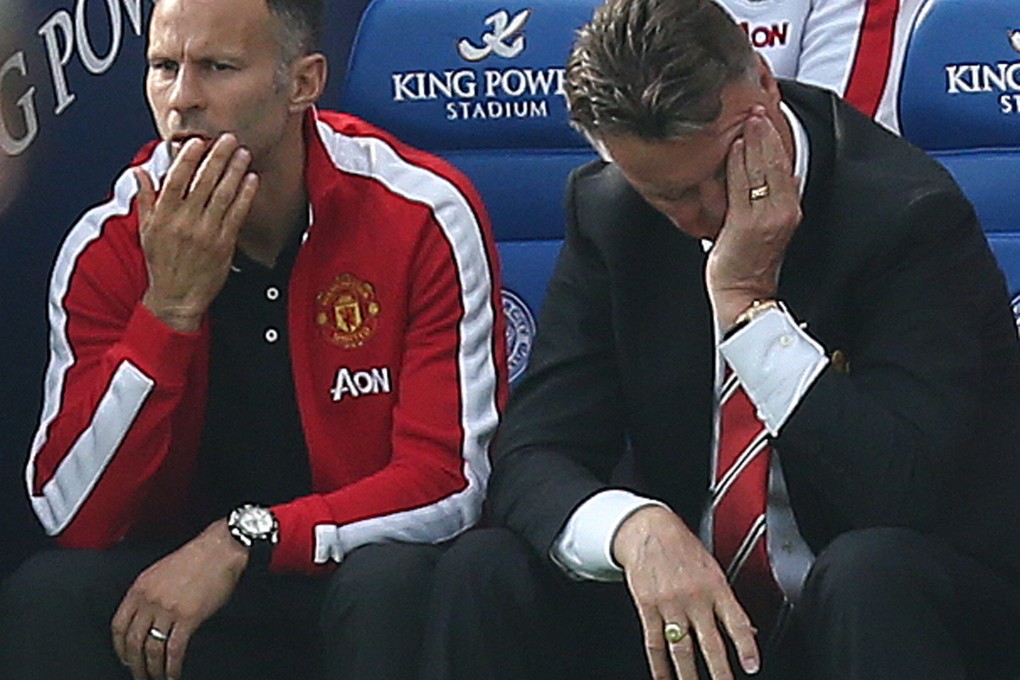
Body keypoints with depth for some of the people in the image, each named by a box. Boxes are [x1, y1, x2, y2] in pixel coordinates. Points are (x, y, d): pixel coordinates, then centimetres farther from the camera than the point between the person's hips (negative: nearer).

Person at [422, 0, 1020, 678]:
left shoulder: (908, 212, -16)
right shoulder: (608, 215, -1)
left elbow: (911, 494, -24)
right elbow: (530, 458, -8)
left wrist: (749, 303, -25)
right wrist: (635, 528, -31)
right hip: (678, 619, 4)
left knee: (869, 571, -37)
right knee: (483, 575, -20)